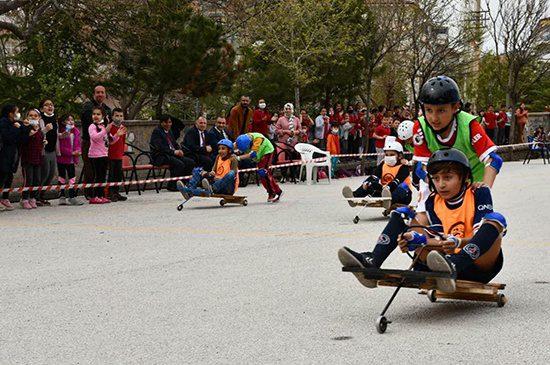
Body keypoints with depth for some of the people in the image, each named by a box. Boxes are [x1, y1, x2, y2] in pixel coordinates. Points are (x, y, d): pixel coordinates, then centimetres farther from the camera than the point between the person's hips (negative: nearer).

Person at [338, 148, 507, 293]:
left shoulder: (479, 194, -3)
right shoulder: (433, 201, 8)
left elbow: (480, 237, -15)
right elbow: (439, 241, -6)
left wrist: (458, 243, -36)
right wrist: (414, 239, -27)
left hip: (479, 265, -4)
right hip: (445, 258, 4)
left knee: (495, 219, -30)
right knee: (402, 213, -1)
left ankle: (453, 266, -52)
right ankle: (371, 262, -26)